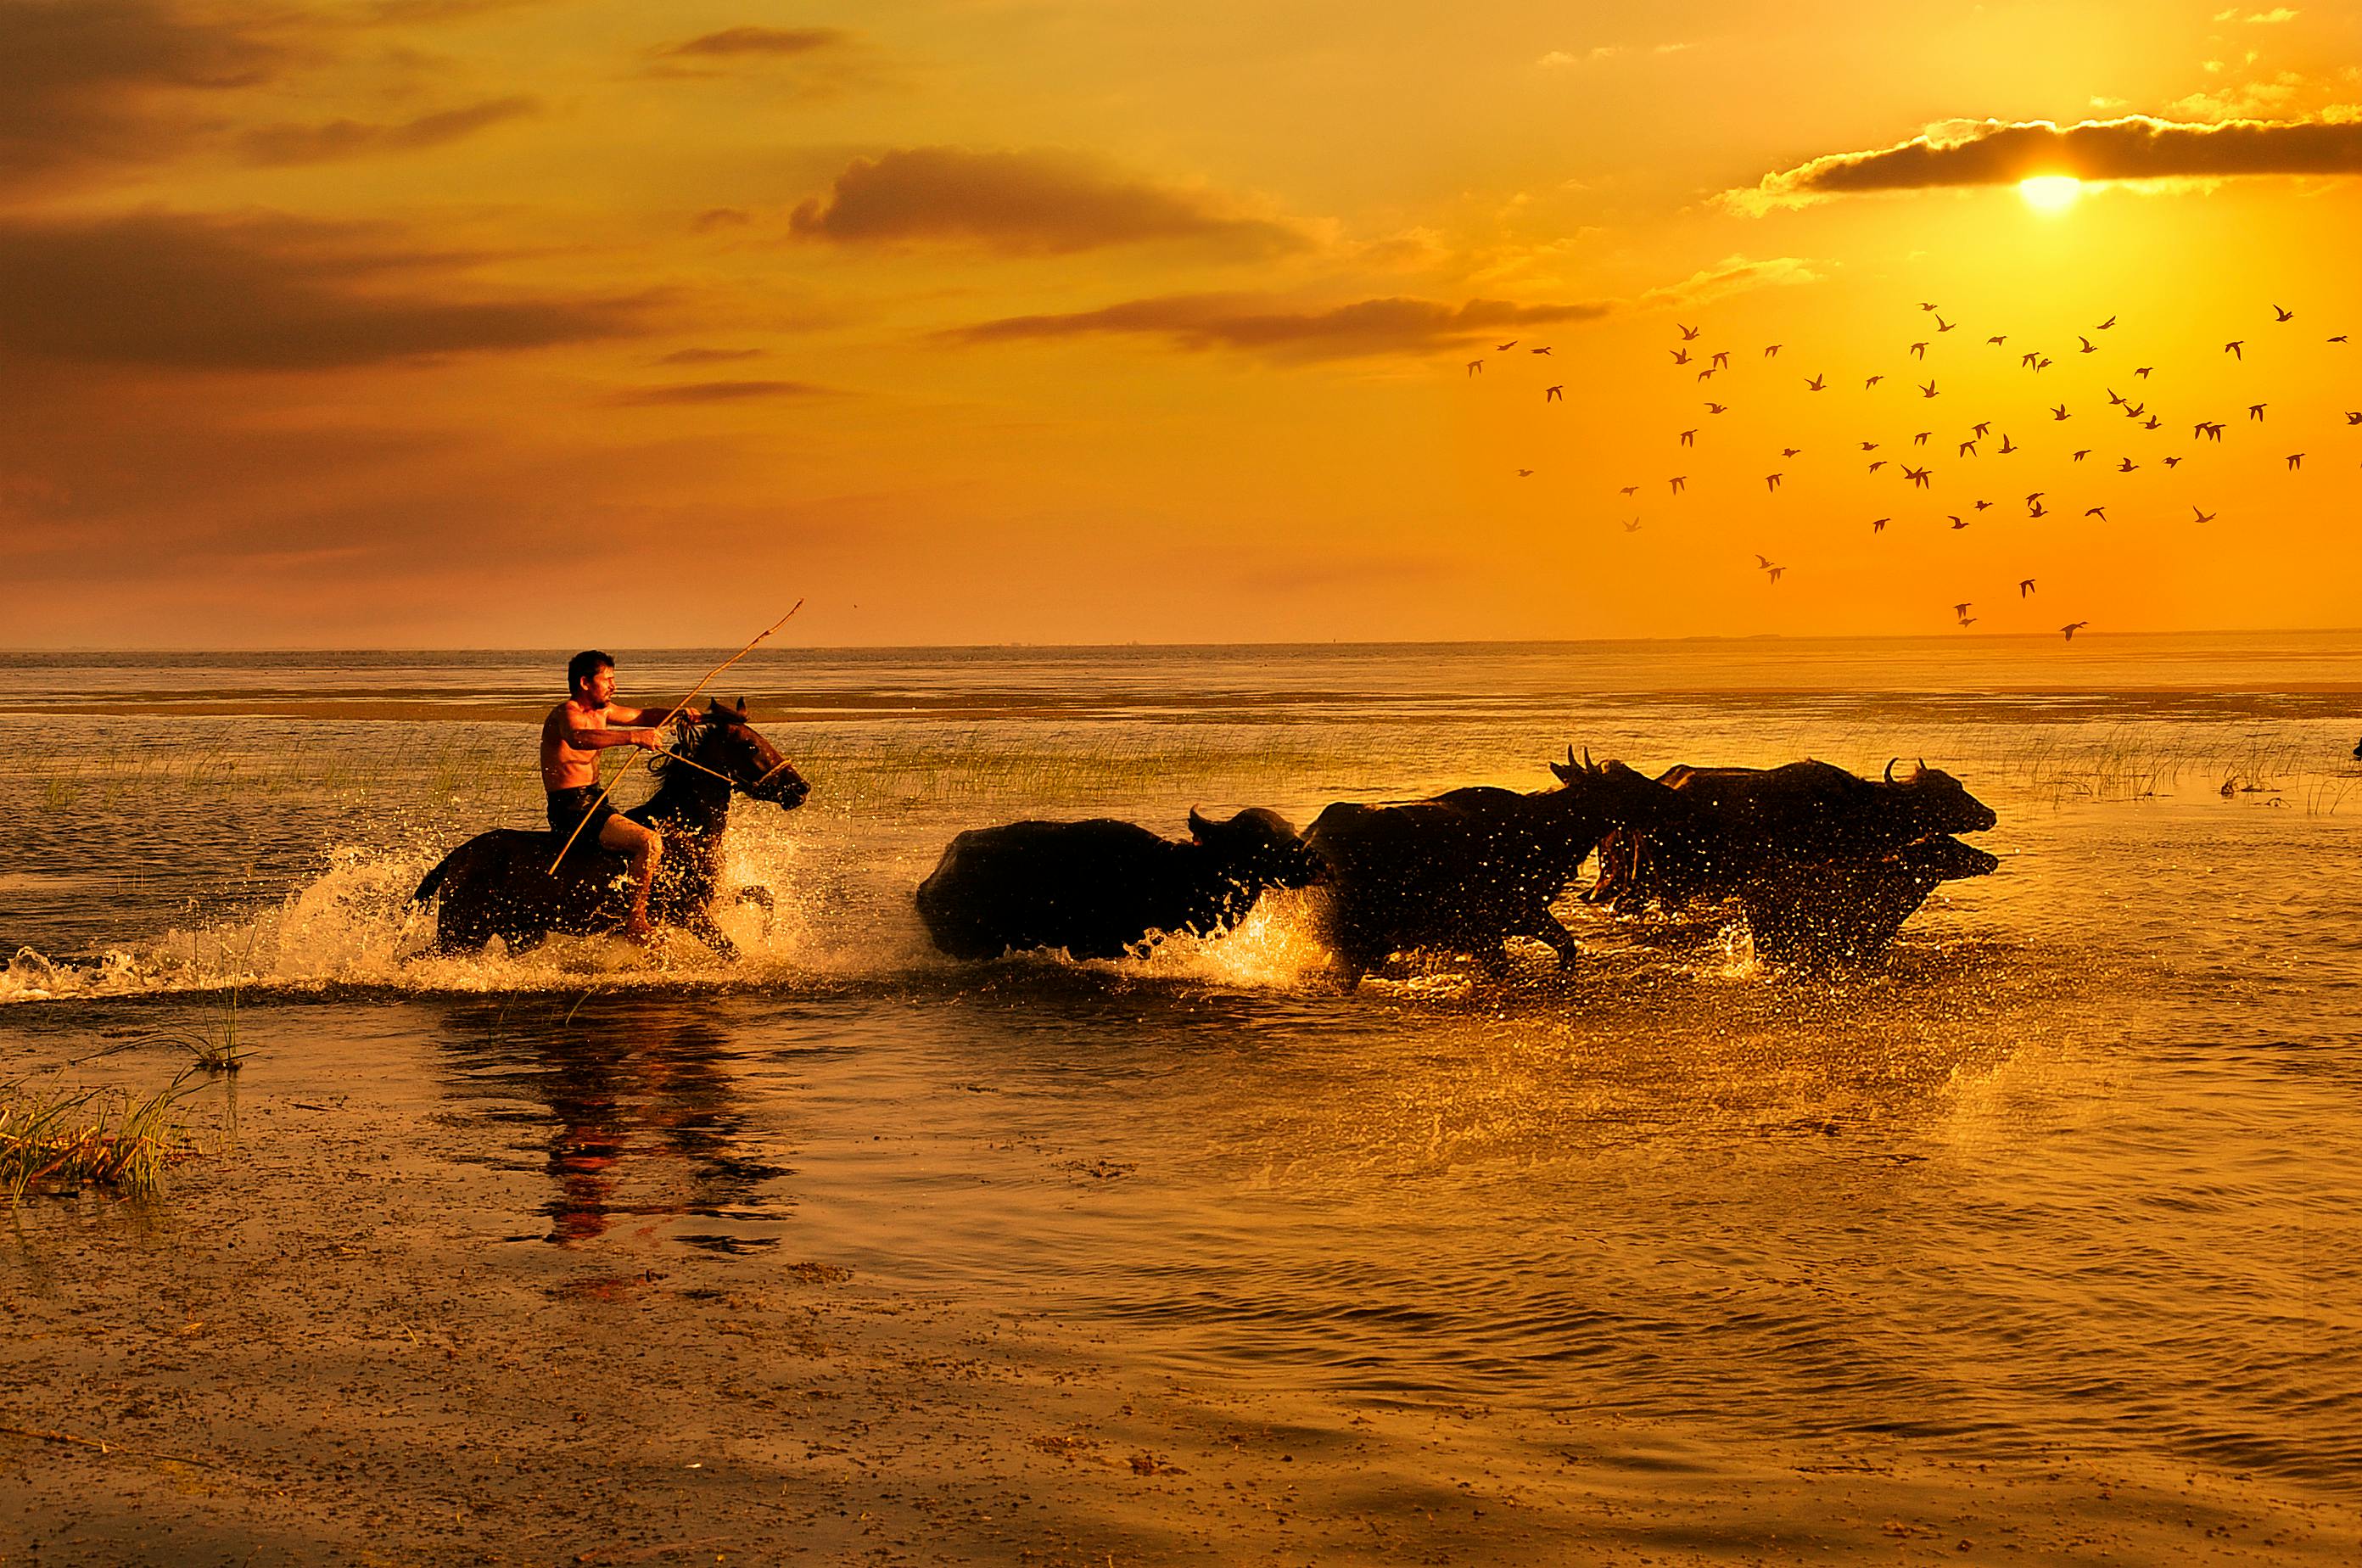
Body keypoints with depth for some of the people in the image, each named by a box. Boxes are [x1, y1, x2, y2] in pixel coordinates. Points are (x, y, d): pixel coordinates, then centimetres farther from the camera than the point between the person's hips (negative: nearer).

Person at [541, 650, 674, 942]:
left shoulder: (601, 711, 14)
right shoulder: (568, 713, -15)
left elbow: (642, 716, 22)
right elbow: (577, 737, -38)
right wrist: (633, 737, -47)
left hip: (592, 802, 11)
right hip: (571, 810, -11)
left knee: (661, 828, 24)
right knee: (650, 841, -26)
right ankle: (636, 922, -21)